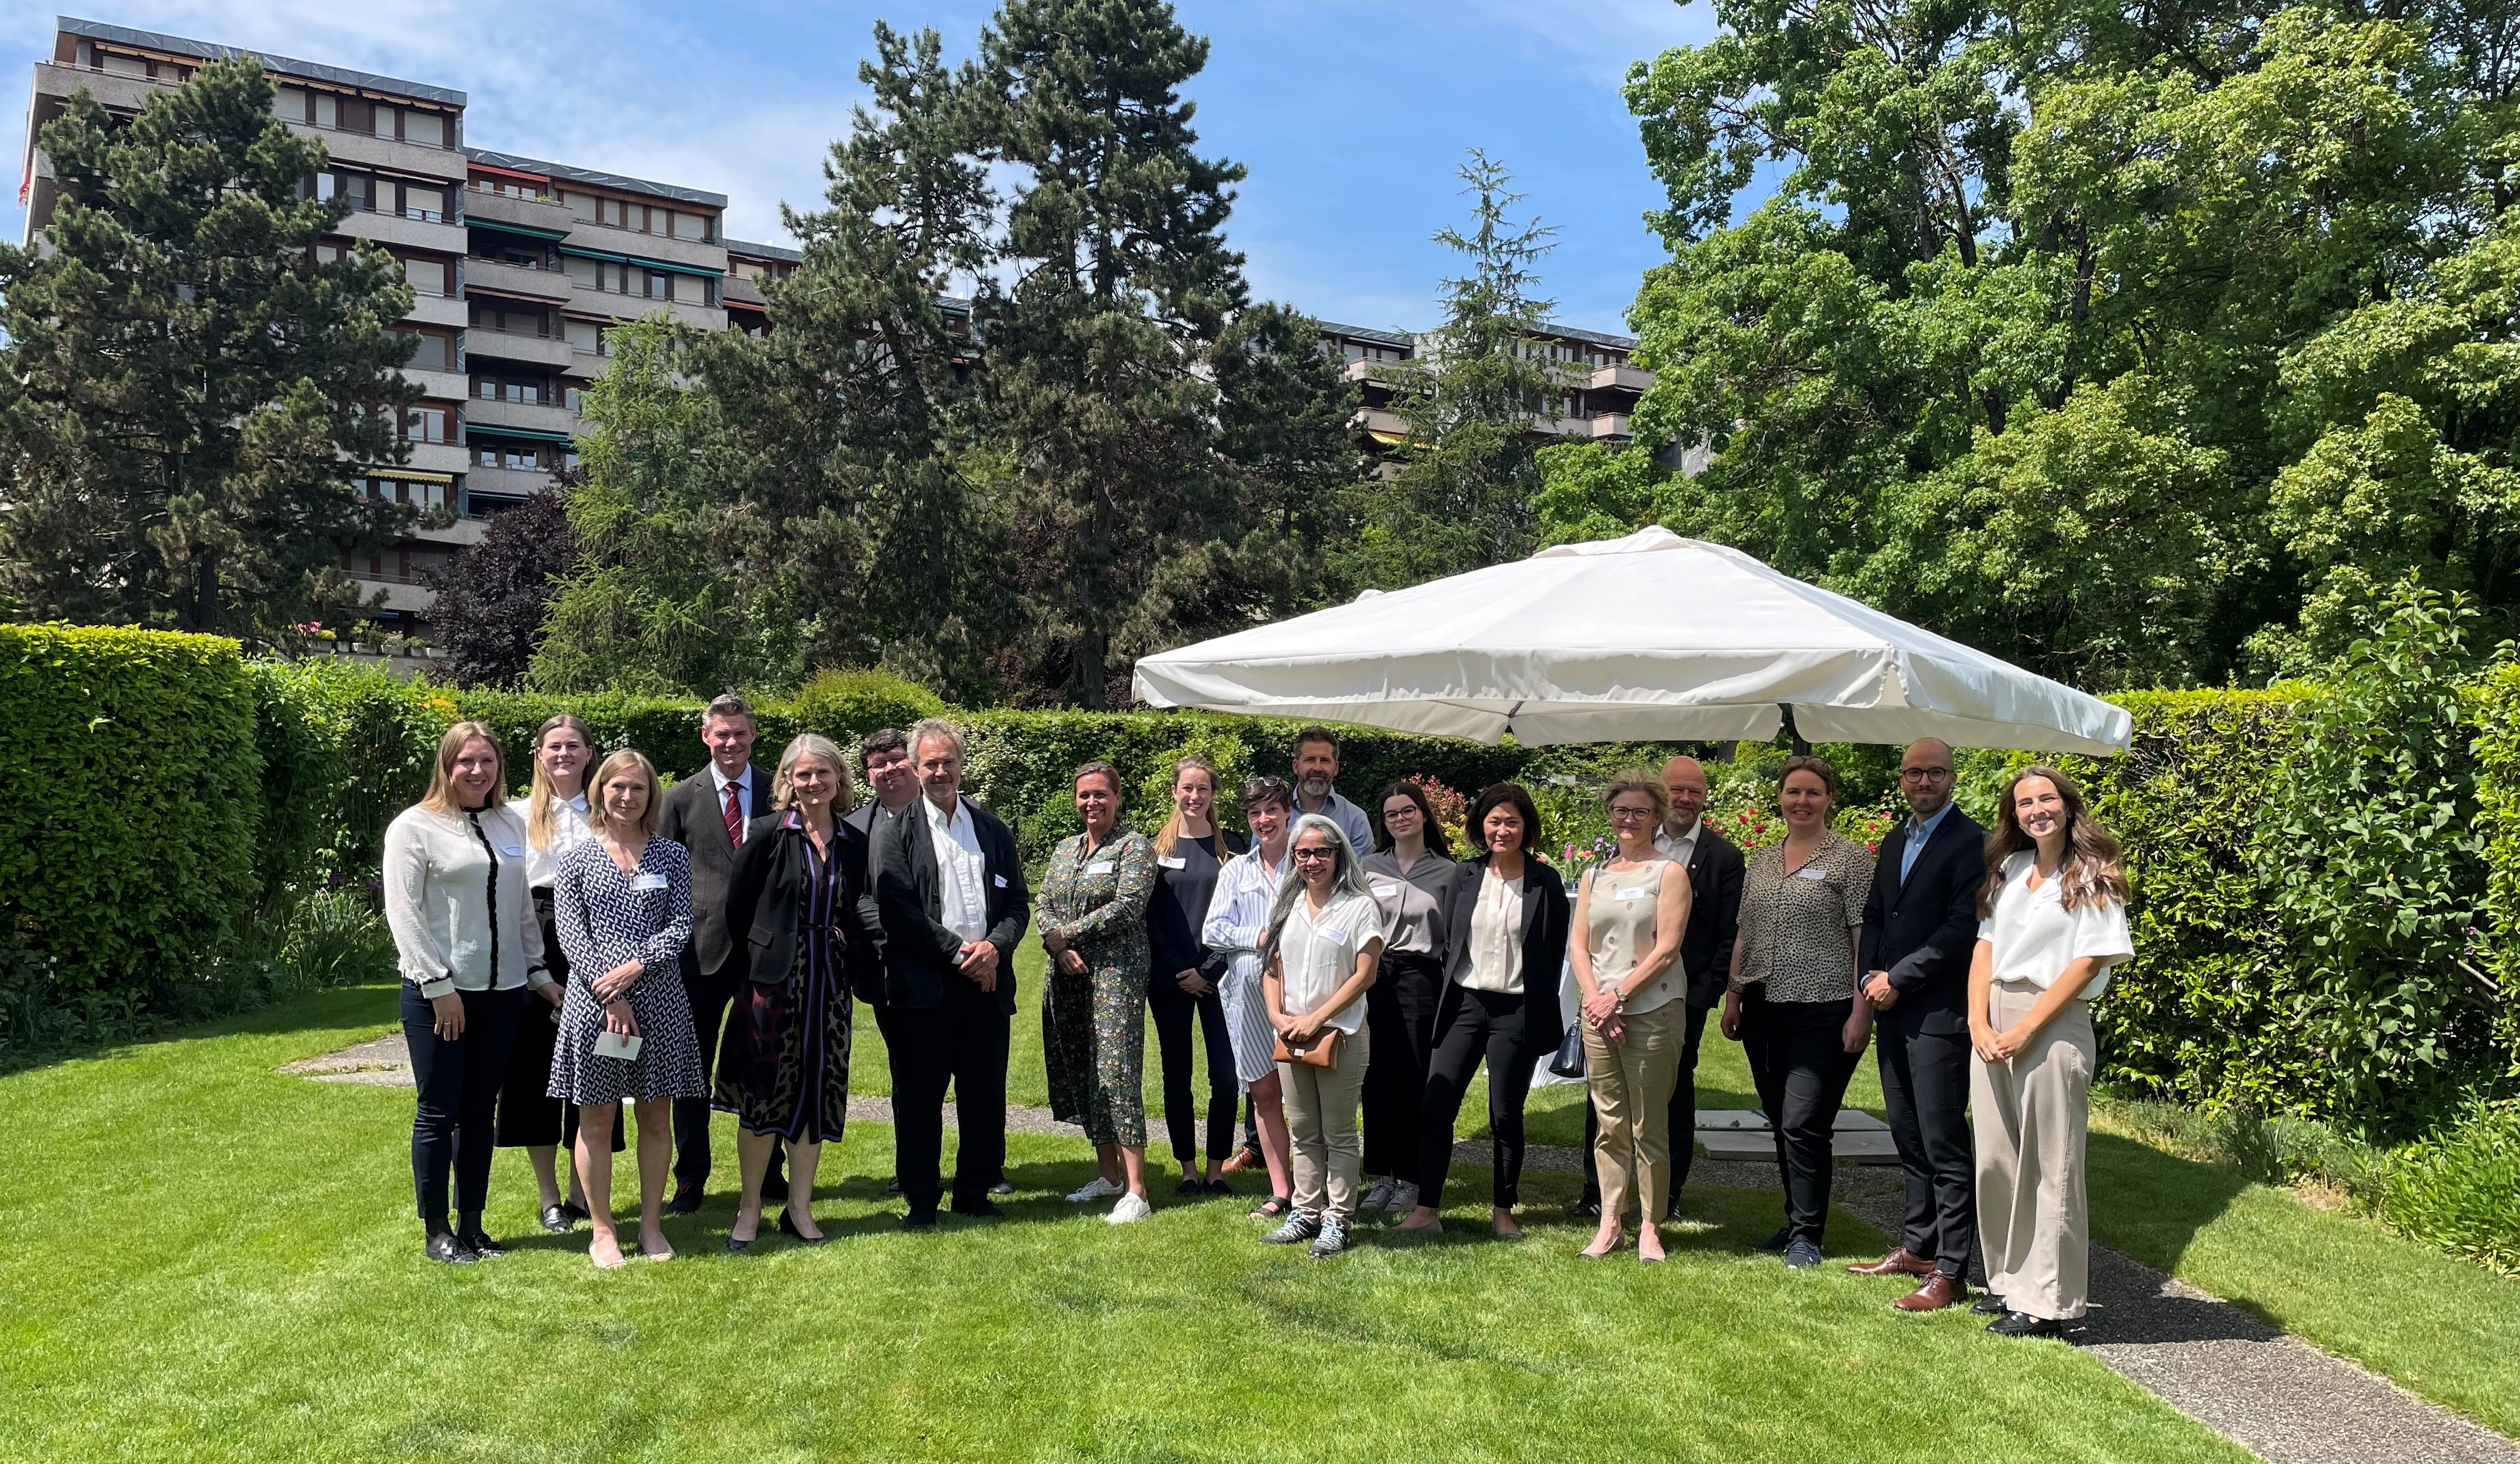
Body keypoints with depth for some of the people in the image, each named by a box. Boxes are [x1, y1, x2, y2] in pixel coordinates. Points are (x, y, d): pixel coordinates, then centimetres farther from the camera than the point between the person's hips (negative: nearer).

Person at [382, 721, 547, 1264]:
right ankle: (436, 1232, 14)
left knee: (480, 1111, 11)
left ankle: (471, 1223, 20)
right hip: (437, 992, -5)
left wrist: (539, 972, 11)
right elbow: (403, 911, -9)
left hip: (501, 990, 5)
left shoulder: (512, 825, 11)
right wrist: (438, 985, -13)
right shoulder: (416, 826, -5)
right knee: (438, 1111, 3)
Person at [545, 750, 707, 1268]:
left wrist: (635, 966, -15)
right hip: (594, 1000, -1)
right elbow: (570, 934, -3)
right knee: (597, 1119, 6)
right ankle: (602, 1231, 17)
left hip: (659, 998, 1)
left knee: (656, 1117, 7)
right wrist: (609, 994, -13)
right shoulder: (577, 858, 4)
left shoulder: (672, 856, 7)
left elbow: (681, 927, 0)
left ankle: (651, 1226, 19)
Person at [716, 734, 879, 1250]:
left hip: (828, 983, 4)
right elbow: (737, 906, -2)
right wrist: (760, 957, 3)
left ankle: (799, 1208, 20)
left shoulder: (853, 841, 6)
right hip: (773, 978, -4)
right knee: (764, 1092, 1)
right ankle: (749, 1209, 15)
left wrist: (853, 954, 4)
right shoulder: (768, 833, -6)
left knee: (817, 1094, 8)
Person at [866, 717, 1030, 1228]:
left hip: (987, 981, 4)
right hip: (924, 985, -3)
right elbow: (897, 910, -7)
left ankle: (975, 1191, 20)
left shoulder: (992, 828, 14)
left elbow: (1018, 901, 12)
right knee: (919, 1094, 2)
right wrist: (959, 952, -12)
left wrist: (995, 946, -7)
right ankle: (921, 1199, 13)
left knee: (985, 1094, 7)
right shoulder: (895, 831, 1)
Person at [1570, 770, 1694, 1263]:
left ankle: (1650, 1226, 10)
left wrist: (1618, 993, -11)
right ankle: (1610, 1222, 15)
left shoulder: (1669, 873, 0)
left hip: (1652, 1012, -4)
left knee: (1649, 1127, 0)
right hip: (1599, 1013, 4)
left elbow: (1666, 949, -8)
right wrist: (1595, 999, -5)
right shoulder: (1594, 876, 14)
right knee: (1609, 1124, 8)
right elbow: (1578, 945, 10)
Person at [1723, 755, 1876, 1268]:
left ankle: (1807, 1235, 3)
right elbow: (1744, 936, 18)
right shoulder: (1759, 862, 14)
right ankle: (1796, 1221, 25)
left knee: (1803, 1124, -9)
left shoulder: (1850, 858, -4)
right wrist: (1732, 998, 13)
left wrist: (1861, 1012, -13)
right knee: (1782, 1124, 12)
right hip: (1767, 1012, 6)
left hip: (1824, 1010, -6)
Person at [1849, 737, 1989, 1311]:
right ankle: (1916, 1247, 26)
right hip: (1892, 1009, 8)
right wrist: (1871, 976, 2)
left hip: (1938, 1013, -8)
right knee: (1909, 1139, 15)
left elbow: (1962, 927, -16)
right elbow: (1874, 914, 19)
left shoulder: (1970, 841, -8)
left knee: (1944, 1145, -4)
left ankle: (1950, 1272, 1)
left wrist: (1898, 979, -13)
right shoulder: (1895, 841, 17)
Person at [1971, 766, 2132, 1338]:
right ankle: (2008, 1281, 20)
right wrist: (1979, 1022, -3)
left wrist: (2026, 1030, -14)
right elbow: (1985, 945, 11)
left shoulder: (2092, 876, -2)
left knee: (2048, 1166, -1)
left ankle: (2047, 1302, 5)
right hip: (1992, 1026, 6)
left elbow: (2088, 962, -9)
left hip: (2053, 1026, -6)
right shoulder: (2008, 869, 14)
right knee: (1996, 1159, 8)